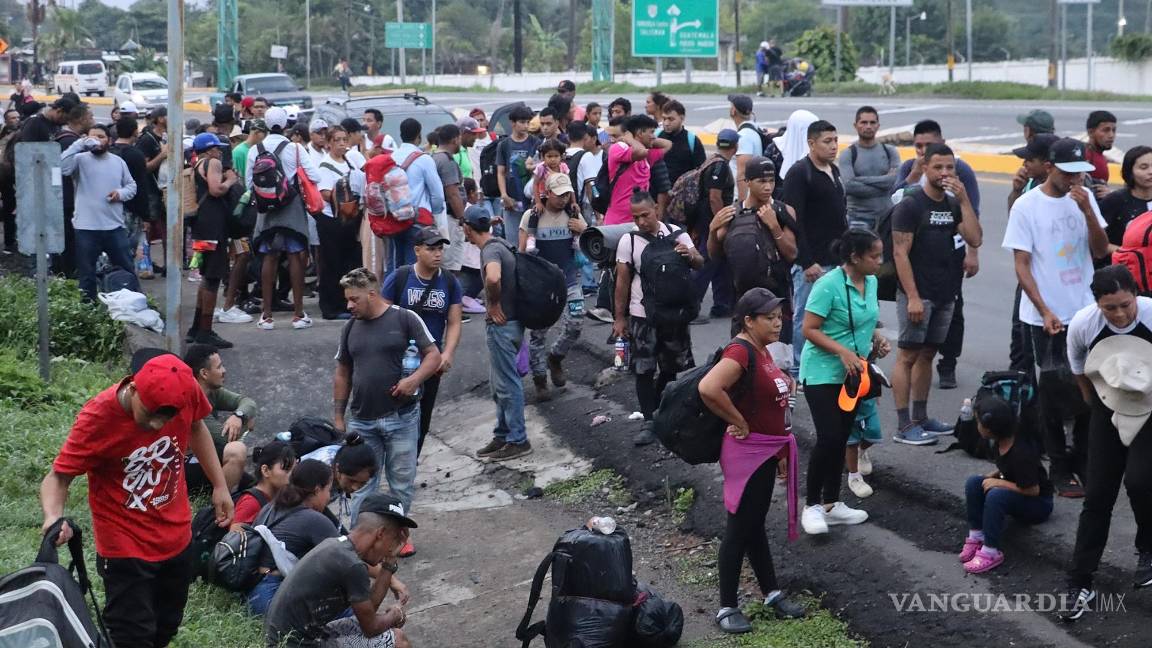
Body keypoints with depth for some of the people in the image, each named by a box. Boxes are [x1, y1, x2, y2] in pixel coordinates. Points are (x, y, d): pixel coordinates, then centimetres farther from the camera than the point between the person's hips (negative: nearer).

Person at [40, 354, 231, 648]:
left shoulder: (186, 392, -17)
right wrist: (54, 516, -43)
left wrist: (220, 486, 7)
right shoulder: (98, 418, -28)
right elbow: (58, 476, -22)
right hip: (125, 548, -5)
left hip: (177, 537, 5)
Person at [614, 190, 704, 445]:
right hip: (642, 316, -2)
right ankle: (649, 422, 5)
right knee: (644, 370, -2)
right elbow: (622, 281, -1)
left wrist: (691, 256, -25)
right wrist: (620, 317, -1)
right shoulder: (628, 241, -5)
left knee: (671, 367, 11)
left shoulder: (676, 235, -2)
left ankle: (657, 408, 32)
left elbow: (700, 264, -1)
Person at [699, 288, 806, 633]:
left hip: (767, 452, 9)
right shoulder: (740, 351, -23)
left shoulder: (761, 350, 6)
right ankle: (727, 608, 9)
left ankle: (772, 593, 30)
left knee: (755, 525, 19)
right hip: (747, 452, -9)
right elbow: (708, 388, -38)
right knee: (739, 528, 0)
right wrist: (739, 422, -26)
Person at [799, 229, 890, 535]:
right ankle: (812, 506, 2)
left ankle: (831, 504, 24)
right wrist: (842, 351, -28)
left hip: (851, 375, 8)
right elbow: (809, 330, -19)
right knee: (829, 439, -12)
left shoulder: (871, 281, 3)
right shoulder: (829, 285, -20)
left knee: (841, 439, 12)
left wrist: (877, 338, -1)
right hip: (822, 374, -7)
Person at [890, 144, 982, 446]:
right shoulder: (910, 205, -9)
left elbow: (975, 240, -2)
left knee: (927, 354, 12)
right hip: (918, 293, -7)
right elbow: (900, 253, -13)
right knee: (907, 356, -4)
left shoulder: (954, 204, 10)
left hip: (945, 294, 7)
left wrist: (964, 200, -8)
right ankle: (904, 426, -3)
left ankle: (920, 417, 19)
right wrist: (912, 297, -18)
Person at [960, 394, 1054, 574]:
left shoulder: (1021, 453, -31)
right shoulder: (1002, 441, -5)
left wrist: (997, 482, -23)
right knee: (973, 483, -13)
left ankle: (991, 552, -28)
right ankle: (976, 537, -9)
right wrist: (992, 476, -4)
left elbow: (1033, 490, -25)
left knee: (996, 495, -35)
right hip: (1015, 495, 8)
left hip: (1038, 504, -8)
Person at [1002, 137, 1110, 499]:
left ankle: (1083, 462, 21)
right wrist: (1045, 312, -15)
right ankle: (1060, 469, 14)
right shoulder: (1027, 206, -9)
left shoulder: (1084, 198, 3)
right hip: (1047, 317, -4)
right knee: (1054, 394, 3)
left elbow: (1101, 250, -1)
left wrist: (1087, 210, -16)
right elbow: (1021, 266, -8)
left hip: (1085, 312, 4)